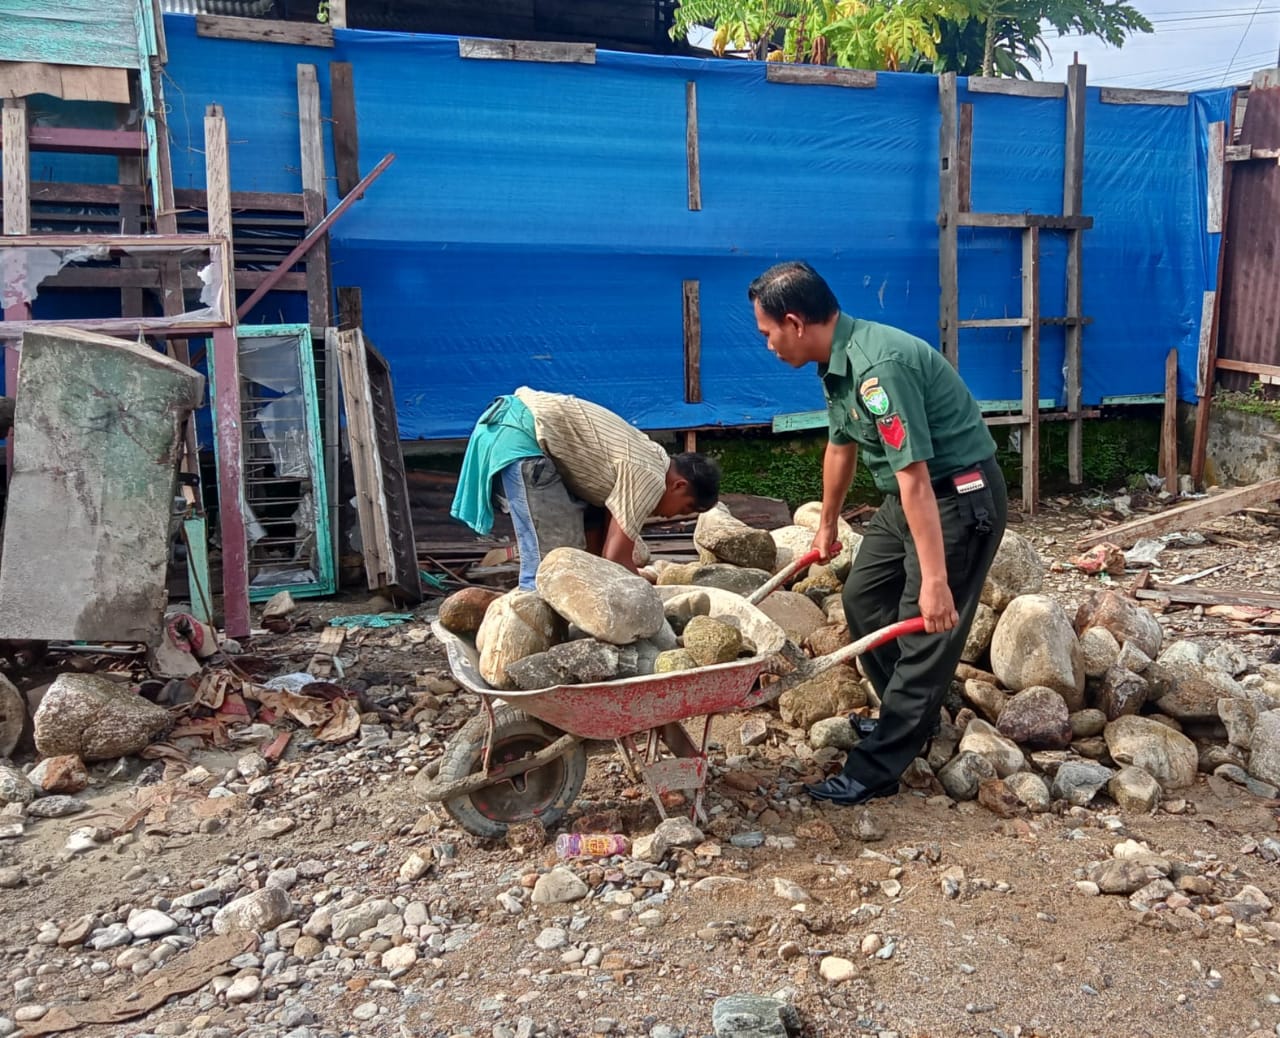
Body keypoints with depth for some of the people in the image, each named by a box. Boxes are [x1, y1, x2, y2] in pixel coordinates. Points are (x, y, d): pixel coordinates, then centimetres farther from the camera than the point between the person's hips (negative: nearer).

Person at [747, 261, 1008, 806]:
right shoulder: (838, 362, 2)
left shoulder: (879, 367, -29)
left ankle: (874, 770, 1)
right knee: (863, 600, 17)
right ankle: (908, 718, 33)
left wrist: (934, 578, -31)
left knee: (928, 632, -5)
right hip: (907, 495, 10)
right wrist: (827, 524, 29)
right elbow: (841, 445, 17)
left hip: (958, 495, -10)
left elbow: (915, 479, -32)